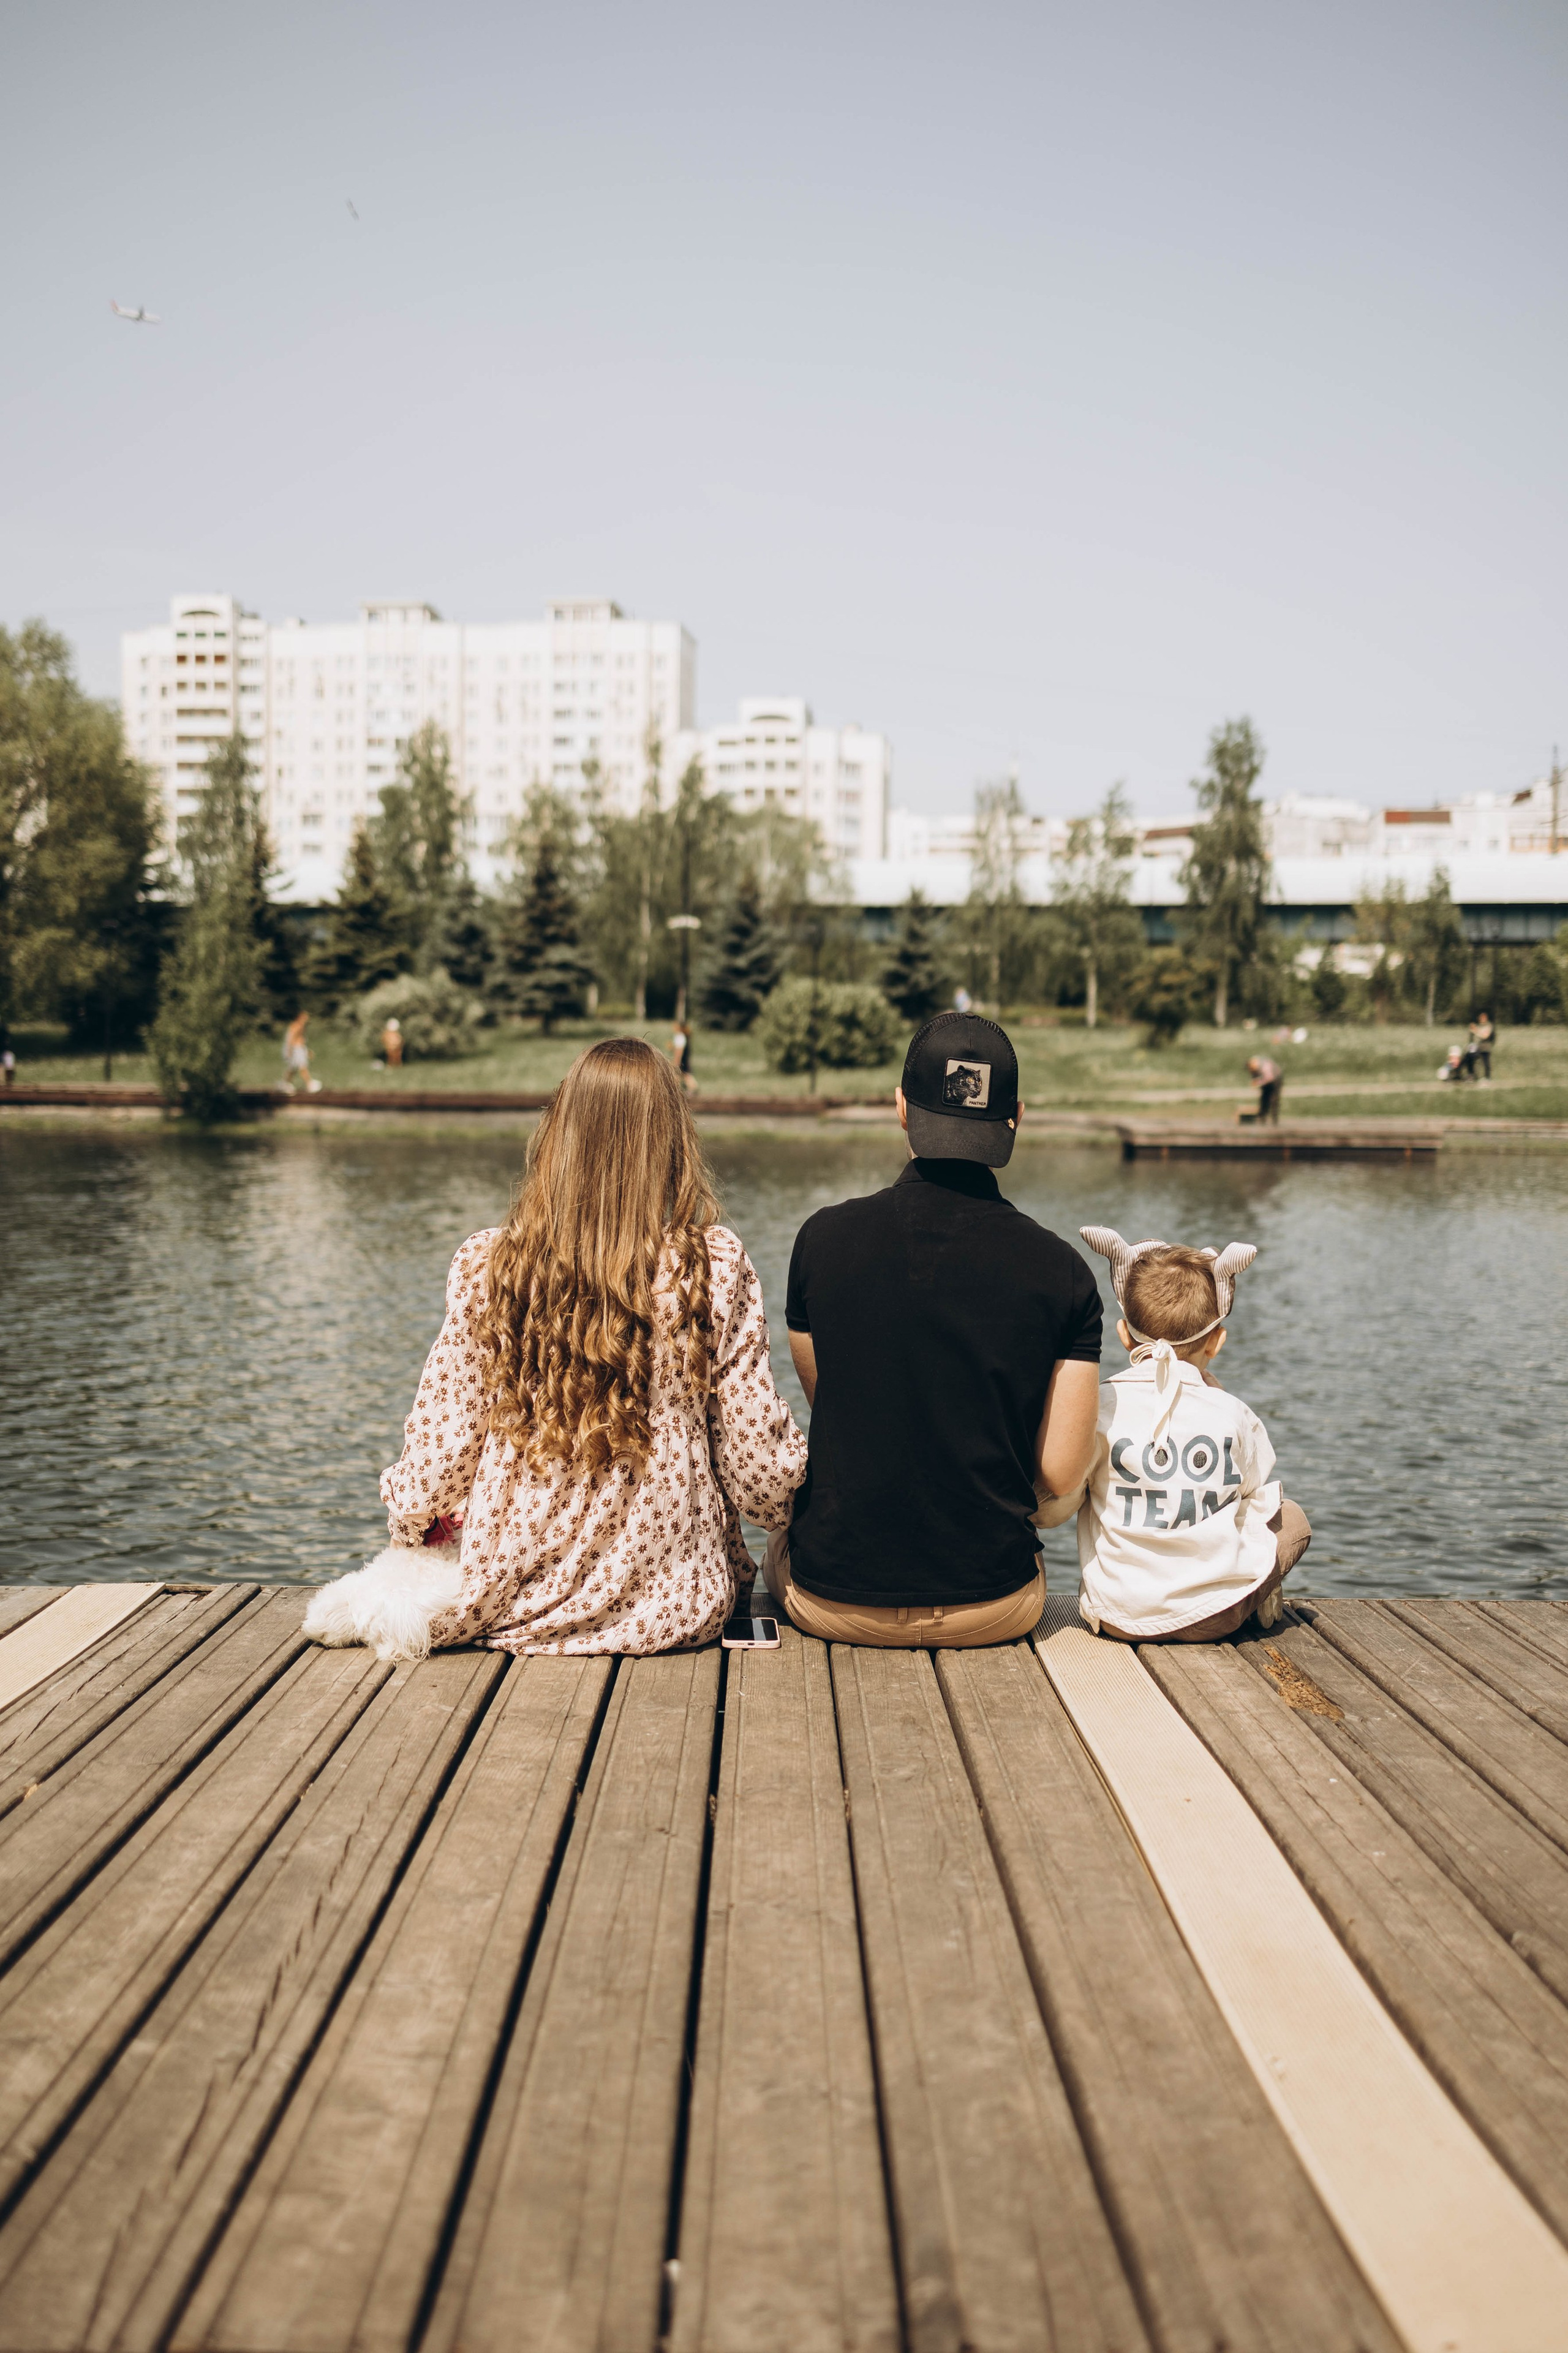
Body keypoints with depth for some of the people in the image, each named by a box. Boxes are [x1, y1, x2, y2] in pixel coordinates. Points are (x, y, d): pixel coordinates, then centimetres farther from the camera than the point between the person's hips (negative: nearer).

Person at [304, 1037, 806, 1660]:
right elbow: (759, 1465, -8)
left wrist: (406, 1522, 18)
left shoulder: (487, 1263, -10)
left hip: (513, 1599, 1)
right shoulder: (716, 1265, -12)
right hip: (672, 1601, -1)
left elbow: (441, 1450, -5)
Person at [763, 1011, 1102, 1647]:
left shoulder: (823, 1238, -9)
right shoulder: (1062, 1271, -11)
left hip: (837, 1603, -1)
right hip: (993, 1608, 1)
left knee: (780, 1548, 33)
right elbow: (1061, 1473, -8)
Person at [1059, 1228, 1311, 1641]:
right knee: (1293, 1519, 26)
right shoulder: (1234, 1414, -6)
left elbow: (1050, 1510, -5)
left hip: (1120, 1618, 0)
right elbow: (1263, 1506, 9)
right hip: (1216, 1619, 0)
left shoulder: (1101, 1409, -9)